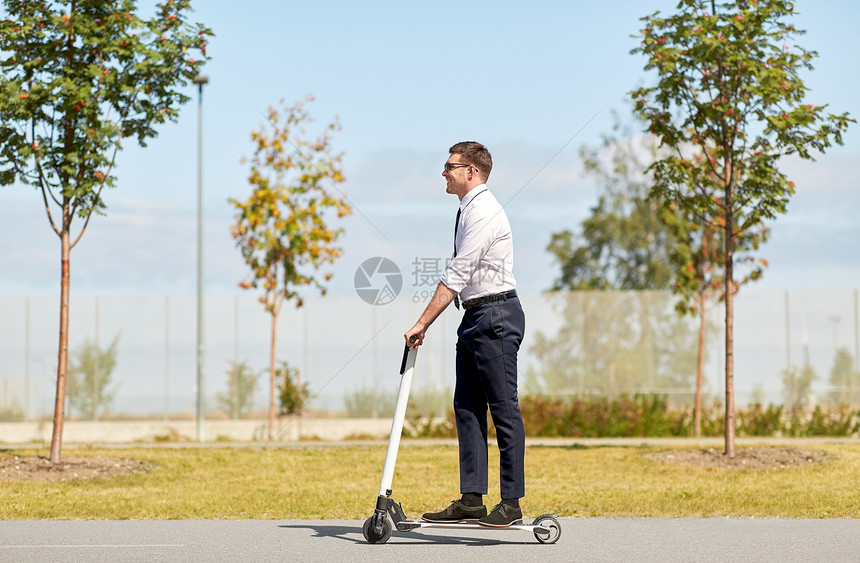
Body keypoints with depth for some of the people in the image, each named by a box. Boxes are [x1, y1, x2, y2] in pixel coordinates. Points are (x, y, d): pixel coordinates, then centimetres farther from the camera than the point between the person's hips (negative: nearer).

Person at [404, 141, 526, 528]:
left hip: (495, 314, -10)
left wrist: (423, 323, -21)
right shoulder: (469, 209, 17)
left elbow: (456, 275, -20)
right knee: (466, 407, 7)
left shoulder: (483, 210, -15)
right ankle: (471, 500, 8)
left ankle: (511, 503, -2)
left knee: (503, 408, -6)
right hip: (475, 317, 10)